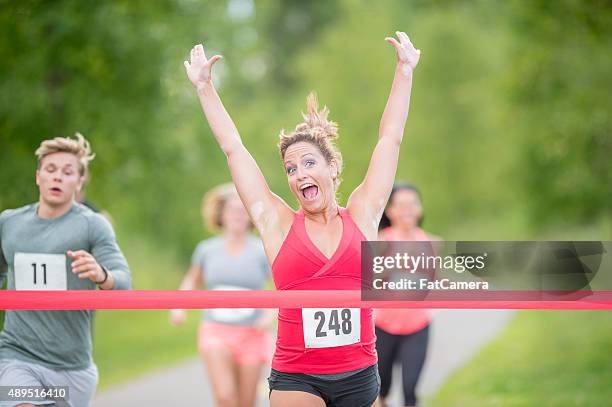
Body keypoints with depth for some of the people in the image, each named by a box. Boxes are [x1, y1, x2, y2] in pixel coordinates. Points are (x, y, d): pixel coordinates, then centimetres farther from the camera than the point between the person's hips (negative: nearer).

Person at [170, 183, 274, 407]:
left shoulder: (262, 251, -4)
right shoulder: (207, 249, 2)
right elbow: (193, 280, 22)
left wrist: (270, 315, -15)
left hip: (251, 335, 0)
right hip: (216, 332, 0)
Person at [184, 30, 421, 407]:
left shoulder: (361, 216, 5)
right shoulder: (278, 224, 3)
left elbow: (390, 139, 11)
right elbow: (233, 148, 10)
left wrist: (405, 71, 16)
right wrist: (204, 86, 15)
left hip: (360, 375, 1)